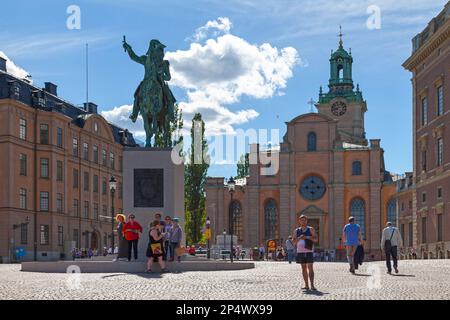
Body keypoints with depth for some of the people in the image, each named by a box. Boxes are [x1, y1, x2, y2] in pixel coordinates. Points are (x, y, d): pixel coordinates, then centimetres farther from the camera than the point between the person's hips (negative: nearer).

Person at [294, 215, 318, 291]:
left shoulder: (310, 229, 4)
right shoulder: (297, 230, 12)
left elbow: (315, 239, -2)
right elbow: (294, 240, 7)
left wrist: (307, 237, -16)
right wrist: (299, 238, -13)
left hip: (309, 251, -3)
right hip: (300, 251, 3)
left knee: (310, 268, -9)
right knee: (304, 268, 5)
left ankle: (312, 285, -13)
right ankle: (306, 285, 8)